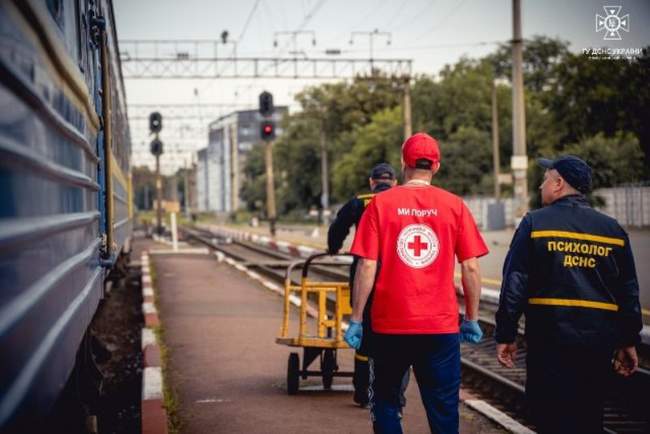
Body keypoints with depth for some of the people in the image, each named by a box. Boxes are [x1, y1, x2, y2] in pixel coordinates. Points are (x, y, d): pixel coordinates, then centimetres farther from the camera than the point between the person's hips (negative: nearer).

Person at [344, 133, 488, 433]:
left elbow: (367, 267, -6)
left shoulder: (380, 203, -2)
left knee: (385, 403, 14)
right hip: (442, 326, 1)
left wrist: (355, 320, 0)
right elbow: (471, 268, 0)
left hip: (390, 324, 0)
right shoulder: (454, 205, 0)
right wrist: (472, 319, 10)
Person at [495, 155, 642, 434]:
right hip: (599, 344, 4)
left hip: (549, 340, -4)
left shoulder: (535, 223, -4)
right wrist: (629, 342, 17)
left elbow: (514, 285, -8)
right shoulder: (613, 230, 7)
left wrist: (505, 335, -2)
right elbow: (629, 292, 10)